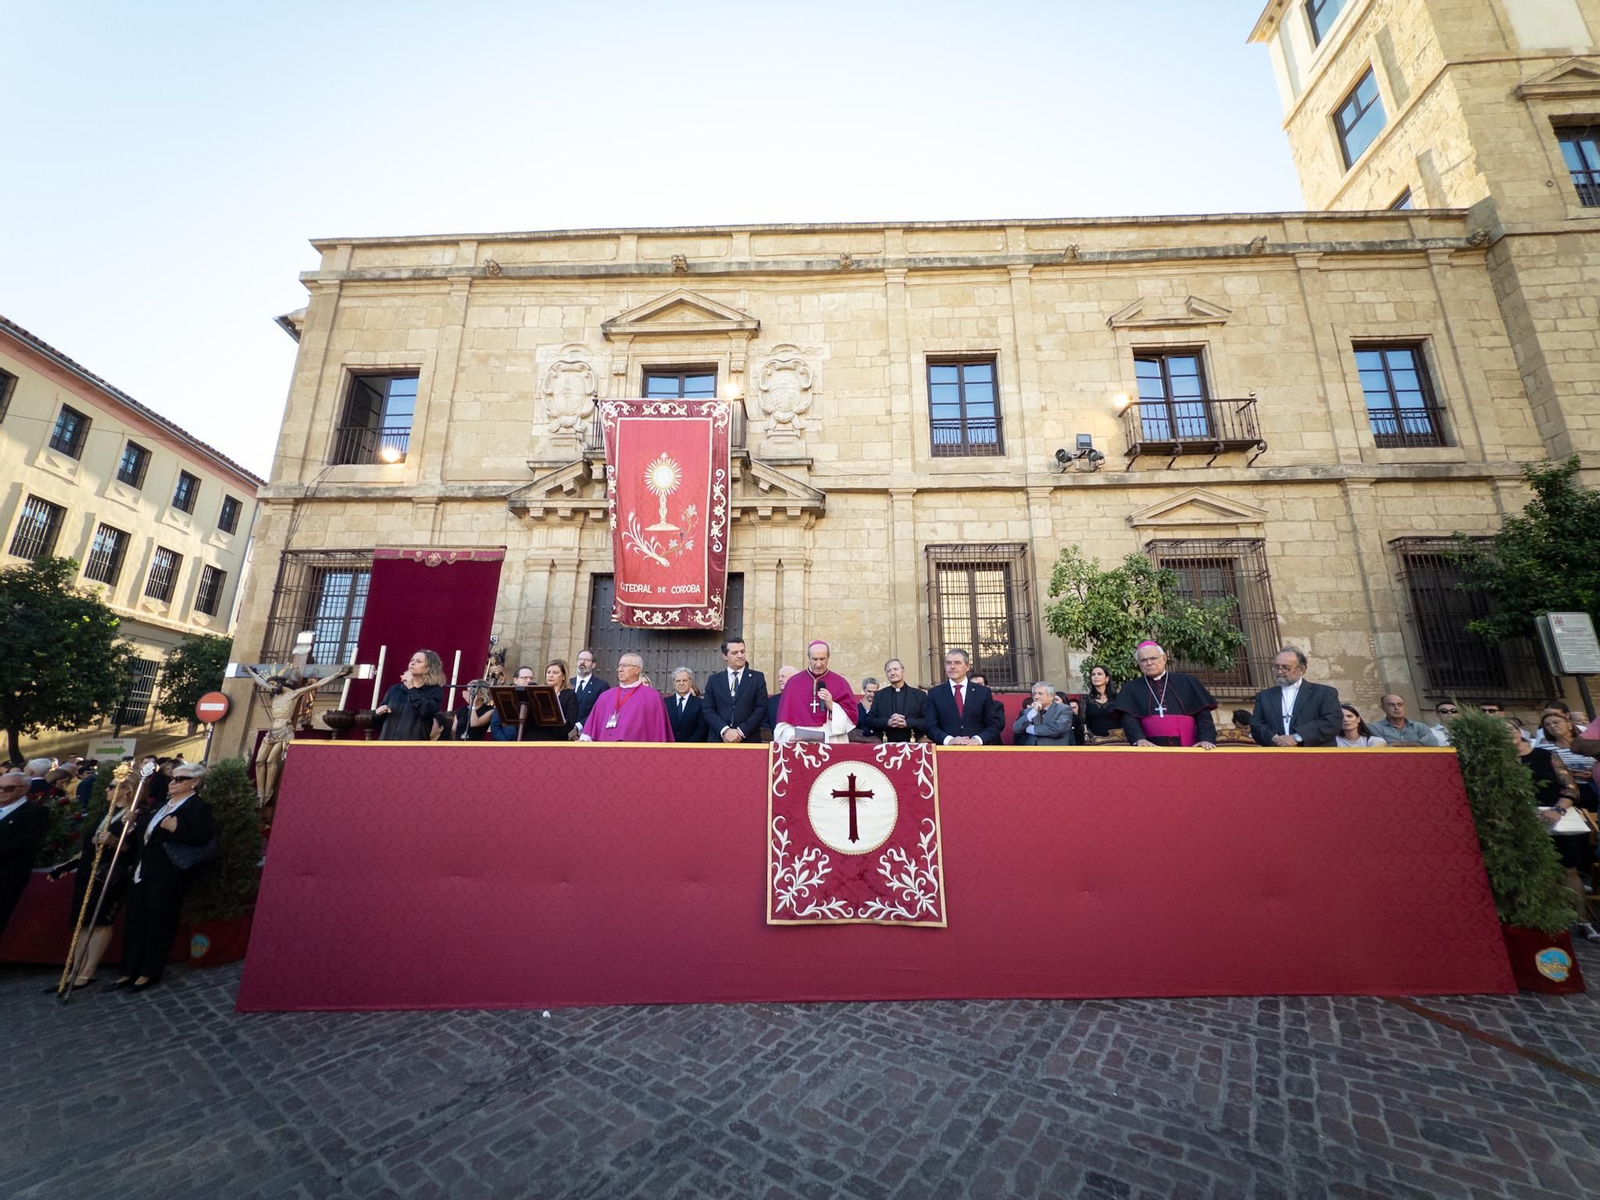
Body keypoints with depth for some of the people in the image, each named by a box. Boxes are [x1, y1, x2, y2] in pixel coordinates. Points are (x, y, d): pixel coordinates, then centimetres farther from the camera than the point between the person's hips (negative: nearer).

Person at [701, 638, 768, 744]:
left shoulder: (757, 677, 6)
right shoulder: (714, 680, 10)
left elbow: (761, 708, 0)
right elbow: (707, 709, 3)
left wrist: (741, 731, -10)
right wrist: (725, 730, -11)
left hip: (748, 741, -1)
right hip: (718, 740, 1)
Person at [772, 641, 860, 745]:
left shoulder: (840, 683, 2)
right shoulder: (794, 682, 4)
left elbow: (853, 715, -1)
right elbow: (784, 717, 4)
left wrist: (832, 706, -15)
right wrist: (791, 736, -12)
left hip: (832, 743, 0)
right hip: (800, 743, 1)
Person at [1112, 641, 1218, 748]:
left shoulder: (1187, 682, 14)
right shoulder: (1131, 688, 9)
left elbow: (1202, 713, 8)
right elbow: (1129, 718, -3)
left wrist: (1206, 739, -8)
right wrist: (1139, 739, -20)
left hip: (1187, 746, 1)